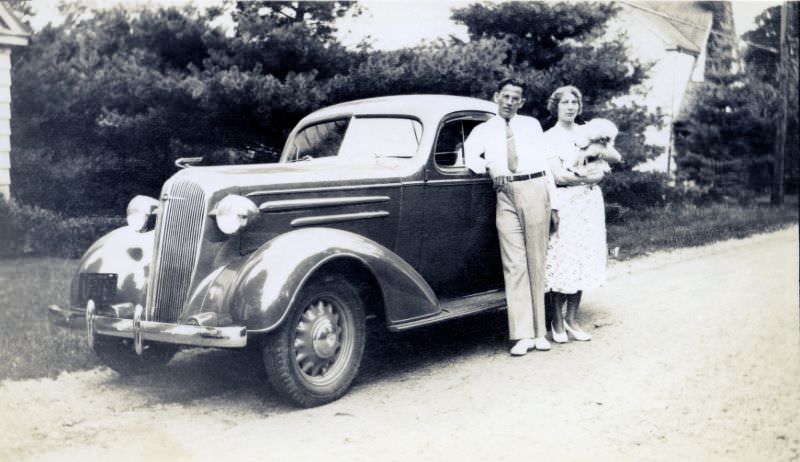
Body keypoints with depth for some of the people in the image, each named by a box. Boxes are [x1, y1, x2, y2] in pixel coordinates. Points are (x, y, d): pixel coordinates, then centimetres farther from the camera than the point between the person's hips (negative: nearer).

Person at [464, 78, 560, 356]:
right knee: (514, 264, -5)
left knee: (536, 262, 1)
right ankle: (522, 335, -5)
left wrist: (554, 205, 9)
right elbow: (469, 156, -3)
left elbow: (545, 164, 14)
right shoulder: (483, 130, 15)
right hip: (505, 196, 0)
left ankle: (539, 332, 7)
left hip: (536, 191, 1)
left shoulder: (532, 125, 17)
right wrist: (489, 167, -21)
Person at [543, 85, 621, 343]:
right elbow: (558, 175, -10)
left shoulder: (588, 133, 14)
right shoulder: (549, 137, -1)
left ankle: (572, 319, 15)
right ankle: (557, 323, 4)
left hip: (590, 201, 5)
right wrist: (588, 177, -12)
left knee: (583, 260, 5)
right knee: (561, 261, -7)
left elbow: (616, 157, 6)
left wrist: (596, 150, -10)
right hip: (564, 202, -5)